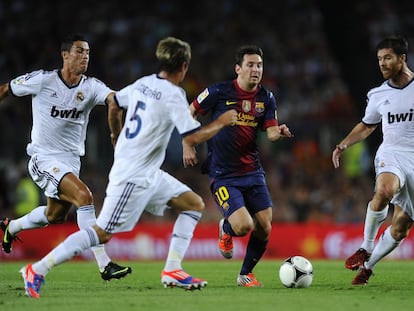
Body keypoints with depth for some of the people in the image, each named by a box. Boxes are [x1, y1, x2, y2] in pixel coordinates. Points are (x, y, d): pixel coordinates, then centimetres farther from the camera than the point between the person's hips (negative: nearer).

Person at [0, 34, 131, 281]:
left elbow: (113, 98, -24)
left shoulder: (91, 87, -4)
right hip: (44, 158, -6)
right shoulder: (42, 80, -11)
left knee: (55, 216, 21)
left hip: (71, 160, 6)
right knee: (84, 196, -25)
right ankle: (104, 265, -27)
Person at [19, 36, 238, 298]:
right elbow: (193, 138, -20)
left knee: (195, 204, 10)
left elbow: (114, 106, 21)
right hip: (134, 177, -10)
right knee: (102, 233, -9)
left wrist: (118, 140, 35)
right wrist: (222, 122, -5)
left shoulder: (143, 83, 7)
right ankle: (38, 270, -7)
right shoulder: (173, 95, -18)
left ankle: (173, 269, 6)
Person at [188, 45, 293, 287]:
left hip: (253, 171, 5)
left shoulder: (267, 98, 4)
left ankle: (246, 274, 21)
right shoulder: (219, 92, -9)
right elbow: (189, 113, 3)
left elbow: (271, 133, -2)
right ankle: (226, 230, 19)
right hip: (223, 174, -5)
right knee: (243, 226, -19)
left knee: (264, 229, -2)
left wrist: (279, 133, -25)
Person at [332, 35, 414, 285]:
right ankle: (366, 249, -21)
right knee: (384, 191, -35)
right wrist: (344, 145, 12)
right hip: (391, 154, 1)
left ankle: (368, 266, 20)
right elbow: (367, 126, 25)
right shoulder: (378, 95, 9)